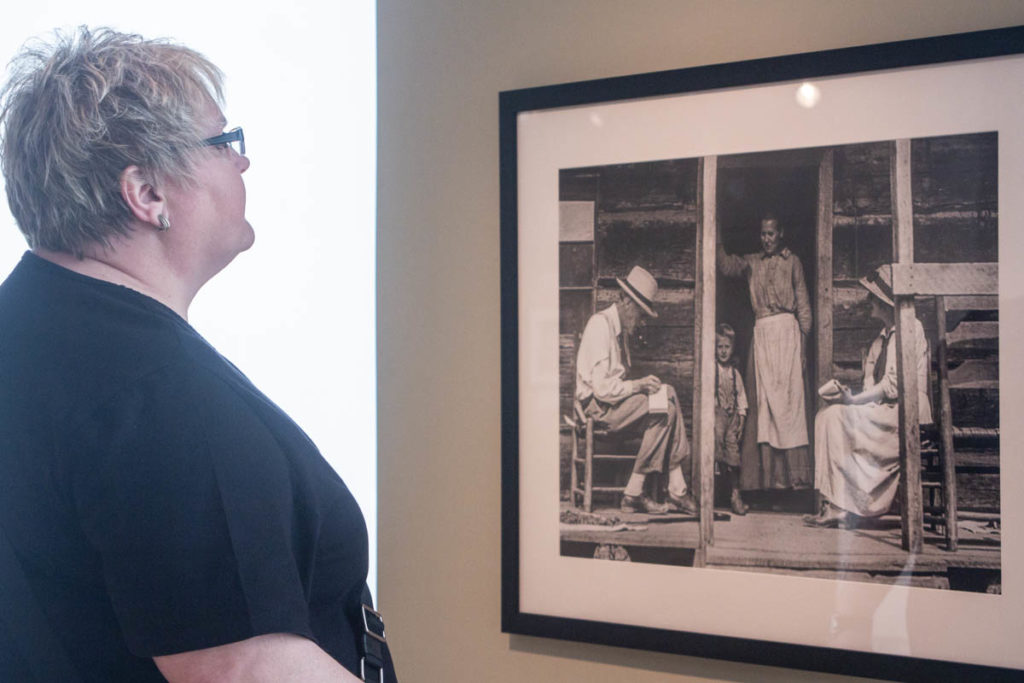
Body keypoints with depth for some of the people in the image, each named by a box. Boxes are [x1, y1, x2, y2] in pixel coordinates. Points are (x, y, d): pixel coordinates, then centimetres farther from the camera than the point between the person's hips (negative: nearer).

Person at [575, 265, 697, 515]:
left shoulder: (621, 328, 15)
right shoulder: (600, 324, -15)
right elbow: (602, 387, -22)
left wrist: (641, 384, 1)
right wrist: (637, 385, -14)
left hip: (616, 399, 9)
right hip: (598, 405, -9)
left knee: (670, 396, -8)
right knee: (665, 411, -21)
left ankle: (677, 490, -14)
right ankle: (633, 494, -16)